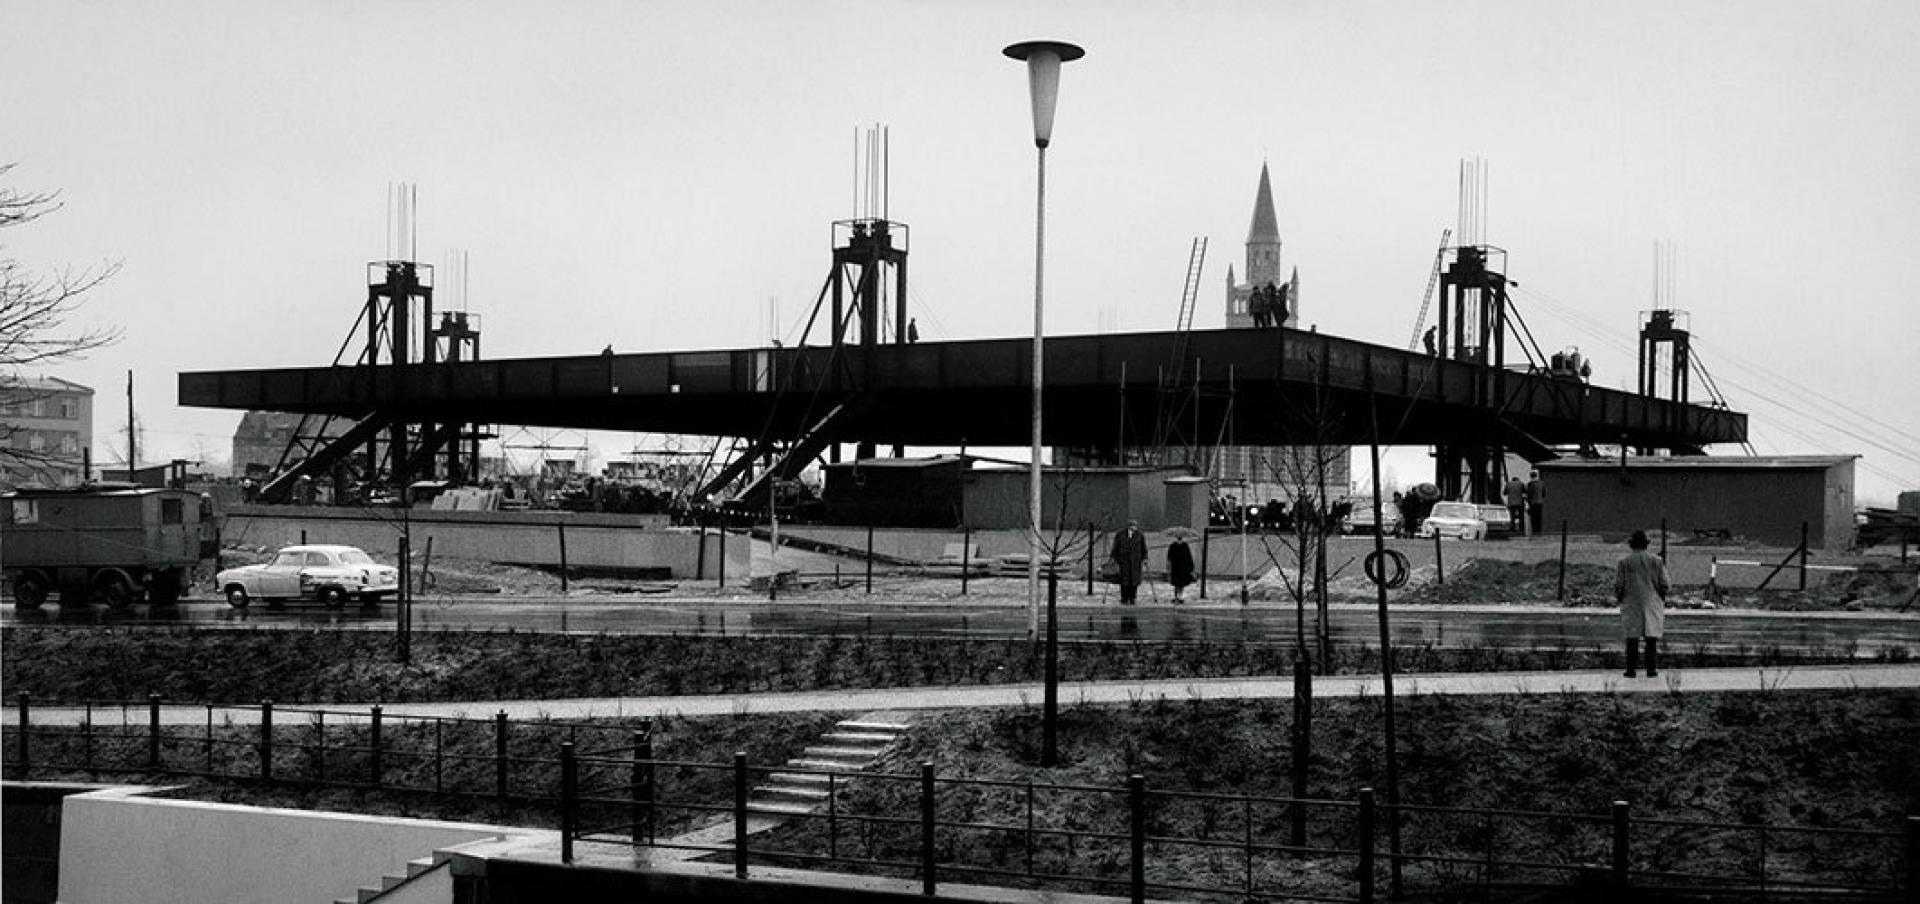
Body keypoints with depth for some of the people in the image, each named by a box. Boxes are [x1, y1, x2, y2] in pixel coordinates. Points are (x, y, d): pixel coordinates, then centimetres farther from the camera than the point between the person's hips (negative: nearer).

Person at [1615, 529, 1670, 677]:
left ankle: (1631, 669, -1)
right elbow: (1663, 584, 0)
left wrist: (1620, 599, 11)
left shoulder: (1624, 562, -3)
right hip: (1652, 604, 1)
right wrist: (1662, 601, 13)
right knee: (1651, 638, 3)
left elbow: (1618, 585, -5)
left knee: (1632, 639, 1)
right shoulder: (1656, 561, 1)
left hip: (1631, 605, -1)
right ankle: (1651, 669, 1)